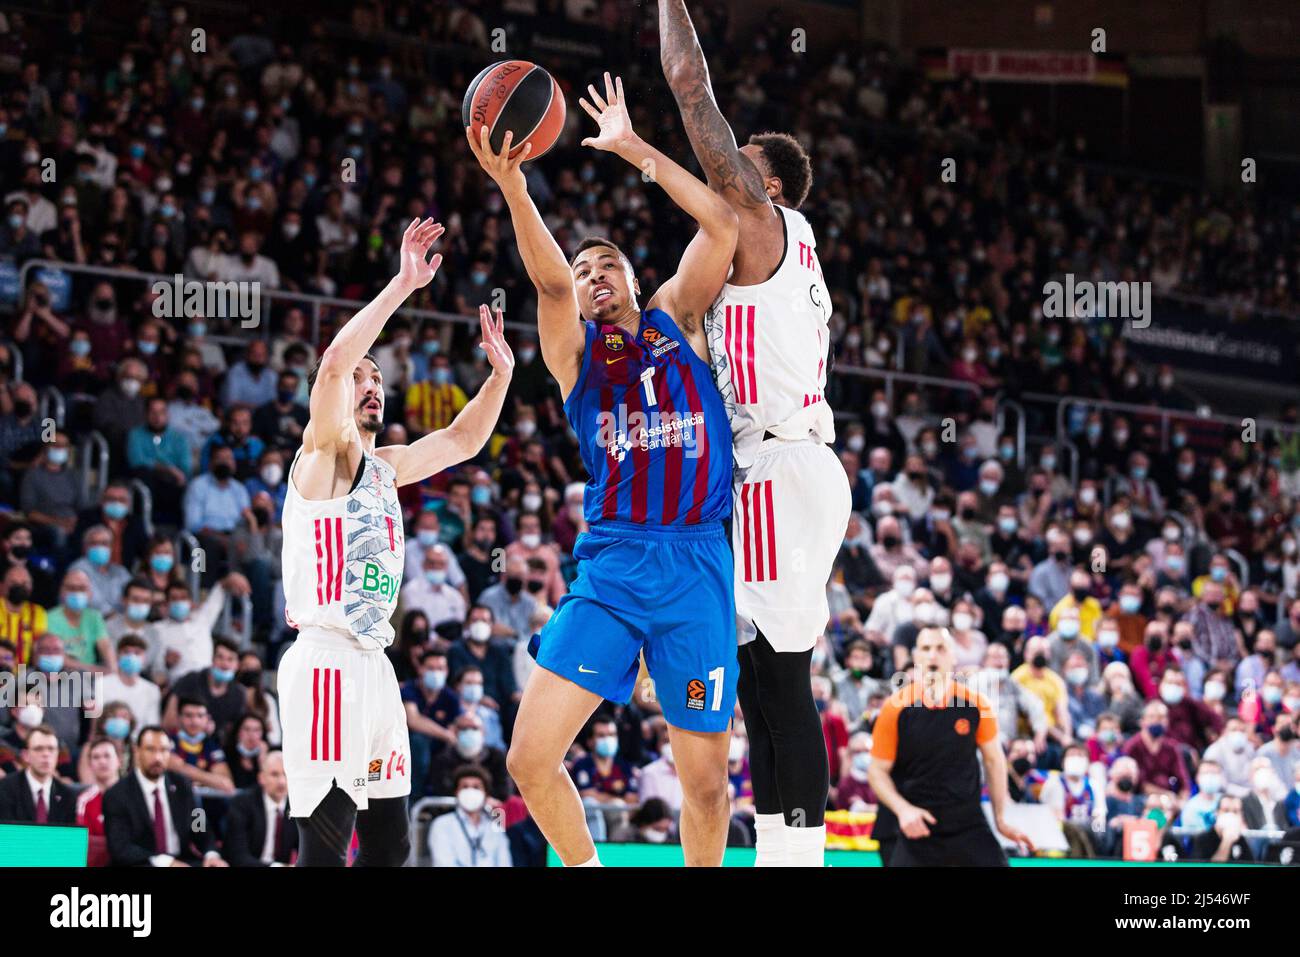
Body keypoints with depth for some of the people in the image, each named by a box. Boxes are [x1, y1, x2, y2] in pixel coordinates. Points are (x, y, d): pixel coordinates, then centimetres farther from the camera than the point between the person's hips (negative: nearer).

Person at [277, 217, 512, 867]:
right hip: (326, 661, -9)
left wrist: (499, 375, 14)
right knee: (326, 843, -14)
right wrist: (402, 285, -21)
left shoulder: (384, 467, 19)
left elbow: (461, 442, 29)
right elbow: (333, 363, -20)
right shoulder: (323, 452, -3)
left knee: (390, 842, 9)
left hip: (373, 662, 9)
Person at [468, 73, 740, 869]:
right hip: (609, 565, 0)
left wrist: (634, 148, 0)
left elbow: (722, 222, 1)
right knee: (532, 756, -10)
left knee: (705, 778, 1)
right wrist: (513, 189, -27)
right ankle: (586, 869, 15)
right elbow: (550, 279, -10)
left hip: (697, 564, 0)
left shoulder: (675, 319, 14)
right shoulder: (574, 350, 11)